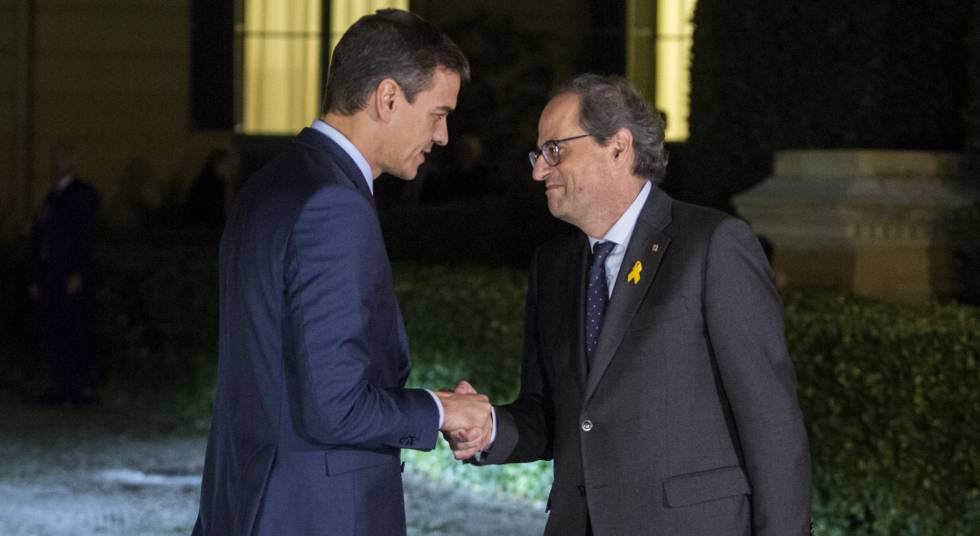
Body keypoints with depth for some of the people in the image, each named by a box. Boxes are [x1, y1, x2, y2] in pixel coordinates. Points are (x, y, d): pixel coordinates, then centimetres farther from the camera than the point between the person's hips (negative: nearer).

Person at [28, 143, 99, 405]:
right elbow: (37, 236, 18)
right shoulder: (52, 197, 20)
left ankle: (82, 386, -2)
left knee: (77, 332, -5)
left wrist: (77, 274, -16)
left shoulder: (83, 194, -1)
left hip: (73, 276, -7)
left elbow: (85, 235, -8)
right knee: (49, 333, 4)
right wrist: (35, 278, 12)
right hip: (49, 278, 7)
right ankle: (60, 386, 8)